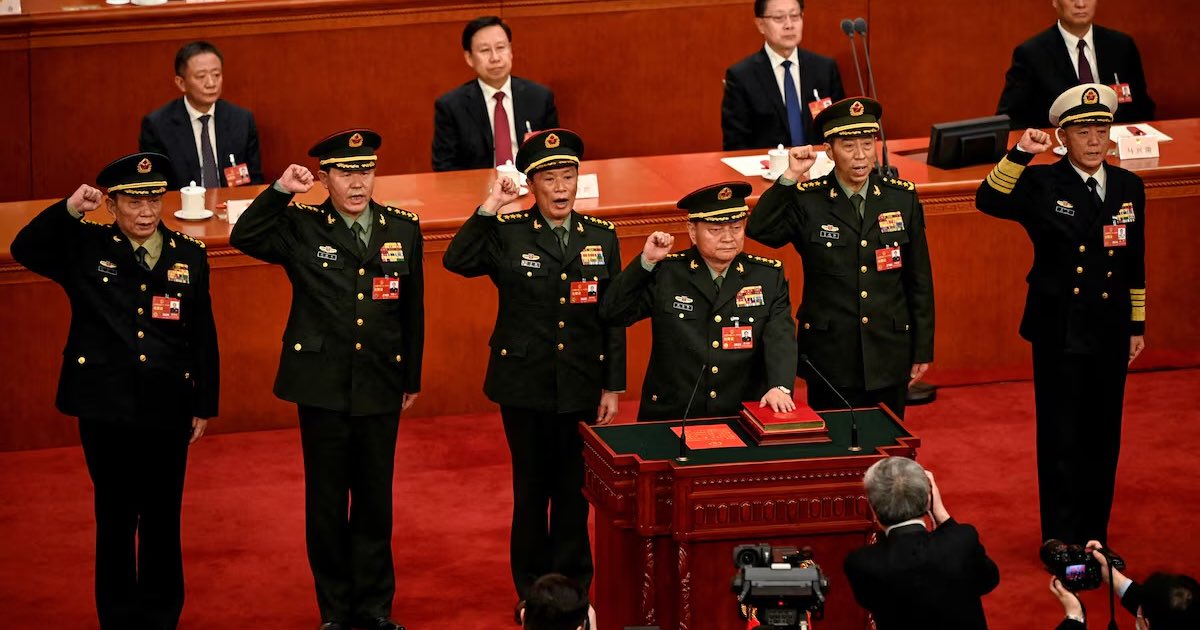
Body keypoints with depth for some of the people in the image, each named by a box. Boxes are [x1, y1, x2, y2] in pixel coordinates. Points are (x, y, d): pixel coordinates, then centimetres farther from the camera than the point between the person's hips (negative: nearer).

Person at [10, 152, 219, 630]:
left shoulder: (189, 255, 4)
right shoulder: (84, 247, 1)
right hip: (106, 409, -1)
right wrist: (68, 210, -22)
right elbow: (24, 250, -12)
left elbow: (204, 337, 5)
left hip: (167, 411, 1)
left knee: (163, 519, 10)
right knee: (115, 520, 8)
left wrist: (204, 405, 5)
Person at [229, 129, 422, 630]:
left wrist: (412, 378, 13)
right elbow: (244, 237, -16)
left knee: (375, 499, 10)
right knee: (326, 500, 7)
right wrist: (280, 190, -22)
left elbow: (412, 309, 10)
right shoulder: (301, 228, -2)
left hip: (381, 388, 2)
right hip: (323, 386, -2)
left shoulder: (403, 229, 5)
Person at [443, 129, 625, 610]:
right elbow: (456, 261, -21)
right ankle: (532, 593, 21)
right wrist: (489, 209, -26)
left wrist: (612, 387, 2)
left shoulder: (602, 237, 3)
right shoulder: (507, 233, -3)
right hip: (525, 385, -1)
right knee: (531, 489, 9)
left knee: (573, 492, 8)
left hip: (582, 388, 1)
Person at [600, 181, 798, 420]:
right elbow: (612, 313, 1)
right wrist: (646, 262, -9)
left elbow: (781, 338, -5)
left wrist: (780, 387, -24)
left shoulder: (769, 276, 6)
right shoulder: (664, 273, 4)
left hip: (744, 418, 1)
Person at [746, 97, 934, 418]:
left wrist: (922, 350, 6)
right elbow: (758, 230, -22)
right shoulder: (806, 201, -5)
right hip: (830, 356, -2)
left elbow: (919, 279, 6)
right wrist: (790, 177, -25)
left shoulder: (902, 197, 2)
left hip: (889, 357, 2)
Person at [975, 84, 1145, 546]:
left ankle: (1095, 535, 23)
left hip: (1111, 332, 4)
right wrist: (1020, 155, -33)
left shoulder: (1129, 187, 6)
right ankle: (1061, 541, 11)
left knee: (1103, 436, 10)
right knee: (1060, 438, 2)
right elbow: (989, 201, -23)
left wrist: (1138, 325, 13)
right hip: (1059, 331, -4)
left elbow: (1135, 264, 12)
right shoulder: (1042, 184, -6)